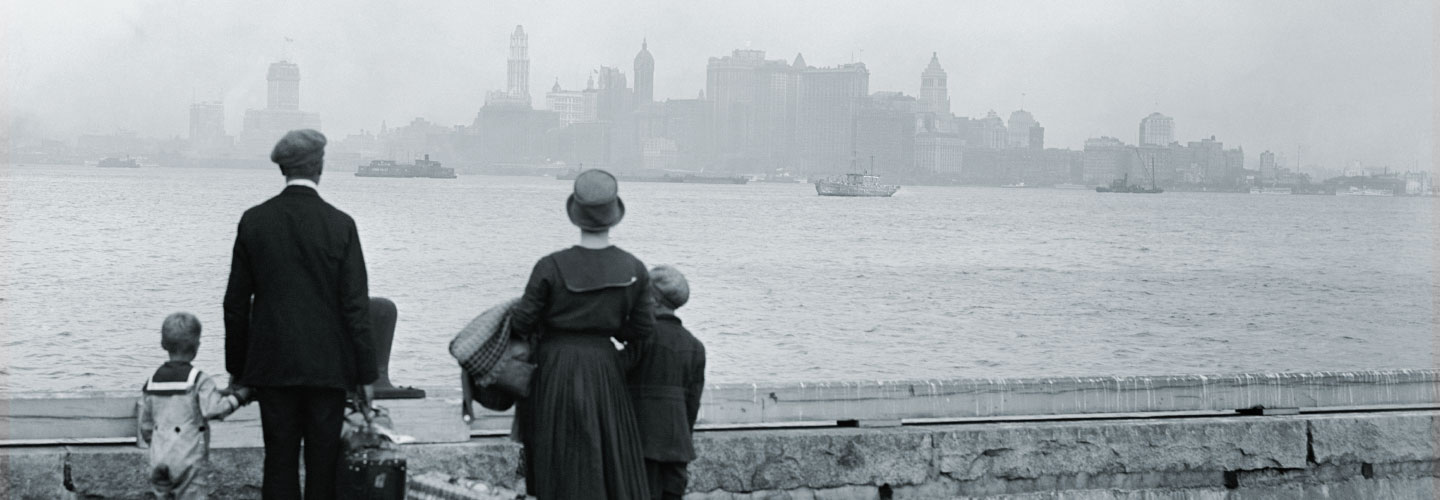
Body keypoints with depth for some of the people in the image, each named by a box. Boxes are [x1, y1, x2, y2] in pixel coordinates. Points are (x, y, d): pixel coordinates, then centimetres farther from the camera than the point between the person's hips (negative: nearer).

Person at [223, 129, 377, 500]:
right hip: (328, 366, -2)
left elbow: (236, 302, 3)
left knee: (279, 459, 6)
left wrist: (237, 368, 11)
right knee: (323, 462, 5)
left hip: (272, 365, 2)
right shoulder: (340, 225, -8)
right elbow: (356, 305, -8)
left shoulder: (254, 221, -1)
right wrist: (365, 373, -1)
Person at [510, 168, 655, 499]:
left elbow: (522, 322, -8)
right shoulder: (633, 270, -5)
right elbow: (642, 327, 1)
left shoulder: (551, 267, -15)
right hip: (604, 370, 2)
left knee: (565, 473, 6)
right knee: (613, 467, 12)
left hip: (557, 370, -2)